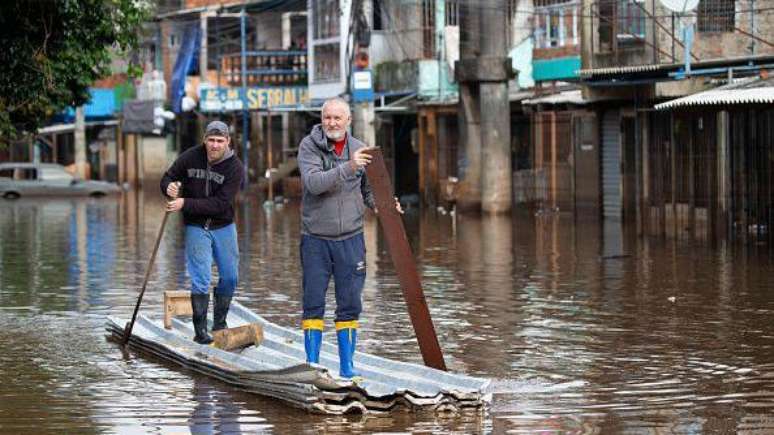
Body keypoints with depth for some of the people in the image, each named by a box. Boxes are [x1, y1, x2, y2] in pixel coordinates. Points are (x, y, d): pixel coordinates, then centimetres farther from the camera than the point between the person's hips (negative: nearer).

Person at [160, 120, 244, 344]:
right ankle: (200, 330, -2)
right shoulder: (190, 157, -8)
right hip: (196, 227, -1)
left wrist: (185, 204, -27)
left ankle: (219, 324, 27)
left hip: (224, 227, 1)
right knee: (200, 280, -7)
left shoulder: (235, 168, -14)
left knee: (230, 277, 8)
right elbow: (168, 177, 7)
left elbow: (220, 204, -22)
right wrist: (169, 187, -18)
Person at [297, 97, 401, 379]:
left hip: (350, 238, 3)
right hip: (315, 238, -3)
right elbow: (313, 182, -24)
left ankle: (347, 366, 12)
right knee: (313, 303, 2)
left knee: (350, 305, 5)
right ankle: (312, 364, 10)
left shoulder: (359, 149, 4)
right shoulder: (309, 147, -7)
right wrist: (348, 167, -35)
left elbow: (367, 190, 14)